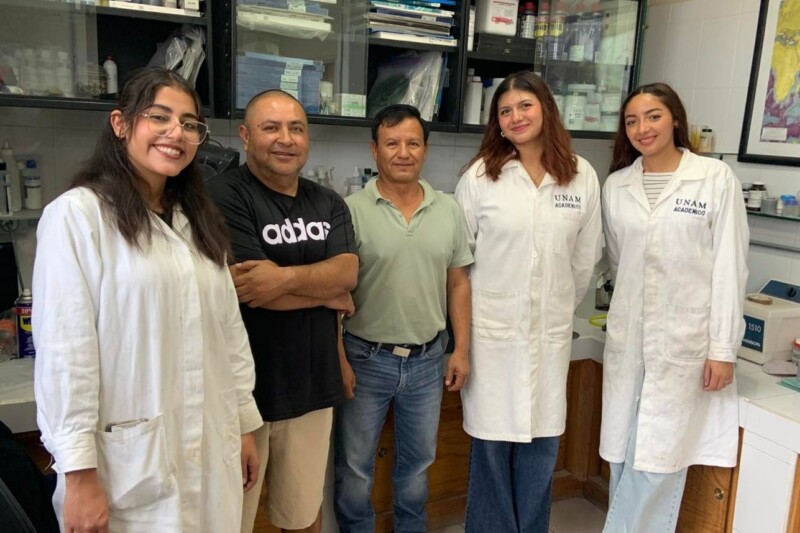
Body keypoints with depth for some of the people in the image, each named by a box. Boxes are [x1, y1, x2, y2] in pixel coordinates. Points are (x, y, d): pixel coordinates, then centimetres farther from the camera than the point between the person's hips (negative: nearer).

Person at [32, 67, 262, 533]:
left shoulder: (199, 220, 11)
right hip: (130, 460, -6)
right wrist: (80, 473, -15)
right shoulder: (77, 213, -10)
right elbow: (64, 352, -14)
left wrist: (246, 422, 11)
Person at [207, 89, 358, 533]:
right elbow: (249, 289, -20)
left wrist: (286, 277, -24)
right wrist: (329, 296, -7)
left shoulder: (329, 204, 9)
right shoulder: (224, 196, -11)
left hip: (311, 385, 5)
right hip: (243, 389, -5)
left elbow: (347, 271, -6)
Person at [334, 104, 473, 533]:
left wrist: (461, 349, 3)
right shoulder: (352, 209, -11)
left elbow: (458, 284, 7)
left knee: (417, 464, 22)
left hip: (428, 360, 4)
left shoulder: (448, 210, 2)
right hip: (366, 358, -3)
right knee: (355, 467, 14)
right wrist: (339, 359, -13)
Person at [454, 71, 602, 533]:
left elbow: (585, 259, 9)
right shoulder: (480, 175, -5)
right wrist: (466, 316, 5)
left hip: (551, 330, 2)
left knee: (542, 442, 12)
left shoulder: (583, 176, 0)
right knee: (493, 439, 8)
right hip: (492, 327, -2)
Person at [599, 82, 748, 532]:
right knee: (623, 454, 11)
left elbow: (730, 267, -5)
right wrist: (630, 308, 15)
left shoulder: (716, 179, -5)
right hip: (627, 338, 4)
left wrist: (723, 348, -7)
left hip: (685, 339, -3)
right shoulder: (616, 185, 6)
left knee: (659, 459, 2)